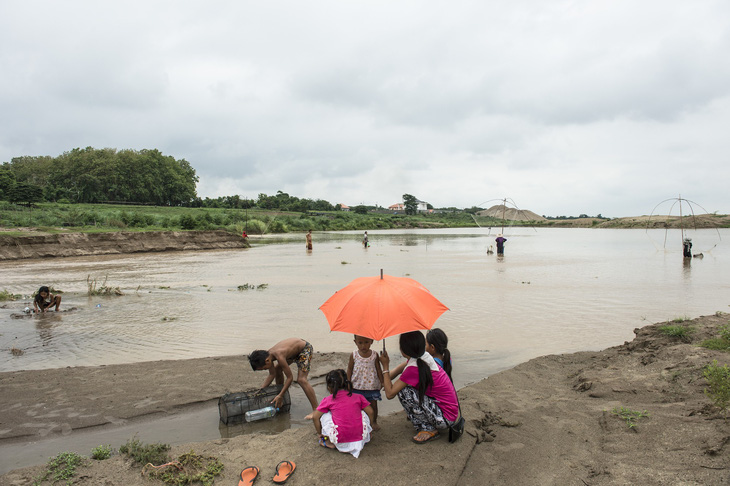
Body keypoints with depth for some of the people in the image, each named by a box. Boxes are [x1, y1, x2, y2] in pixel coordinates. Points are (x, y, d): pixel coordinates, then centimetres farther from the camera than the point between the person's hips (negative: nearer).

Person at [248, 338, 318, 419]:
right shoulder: (268, 355, -12)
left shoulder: (279, 356, -36)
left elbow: (290, 378, -28)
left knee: (301, 379, -20)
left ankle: (316, 410, -16)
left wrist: (280, 396, -21)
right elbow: (272, 375, 2)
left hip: (305, 349, -9)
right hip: (294, 349, 9)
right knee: (277, 369, 15)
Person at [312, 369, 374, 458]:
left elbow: (315, 417, 5)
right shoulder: (358, 397, 9)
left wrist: (319, 433, 21)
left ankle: (330, 442, 14)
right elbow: (370, 412, 11)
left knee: (324, 415, 15)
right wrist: (369, 429, 27)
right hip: (360, 436, 2)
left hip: (340, 440, -2)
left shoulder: (328, 400, 5)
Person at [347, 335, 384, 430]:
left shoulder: (374, 355, -6)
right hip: (357, 386, 0)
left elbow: (378, 369, 3)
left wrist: (382, 382, 1)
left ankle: (374, 422, 32)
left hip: (372, 386, 0)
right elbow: (350, 369, 2)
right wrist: (348, 383, 0)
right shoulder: (354, 355, -6)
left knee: (373, 404, 11)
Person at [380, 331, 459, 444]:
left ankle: (428, 429, -7)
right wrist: (386, 380, 11)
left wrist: (385, 367, -10)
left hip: (445, 420, -8)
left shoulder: (414, 369, -25)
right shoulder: (424, 357, 0)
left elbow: (390, 394, -19)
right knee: (402, 384, 8)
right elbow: (401, 367, 20)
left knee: (403, 391, -18)